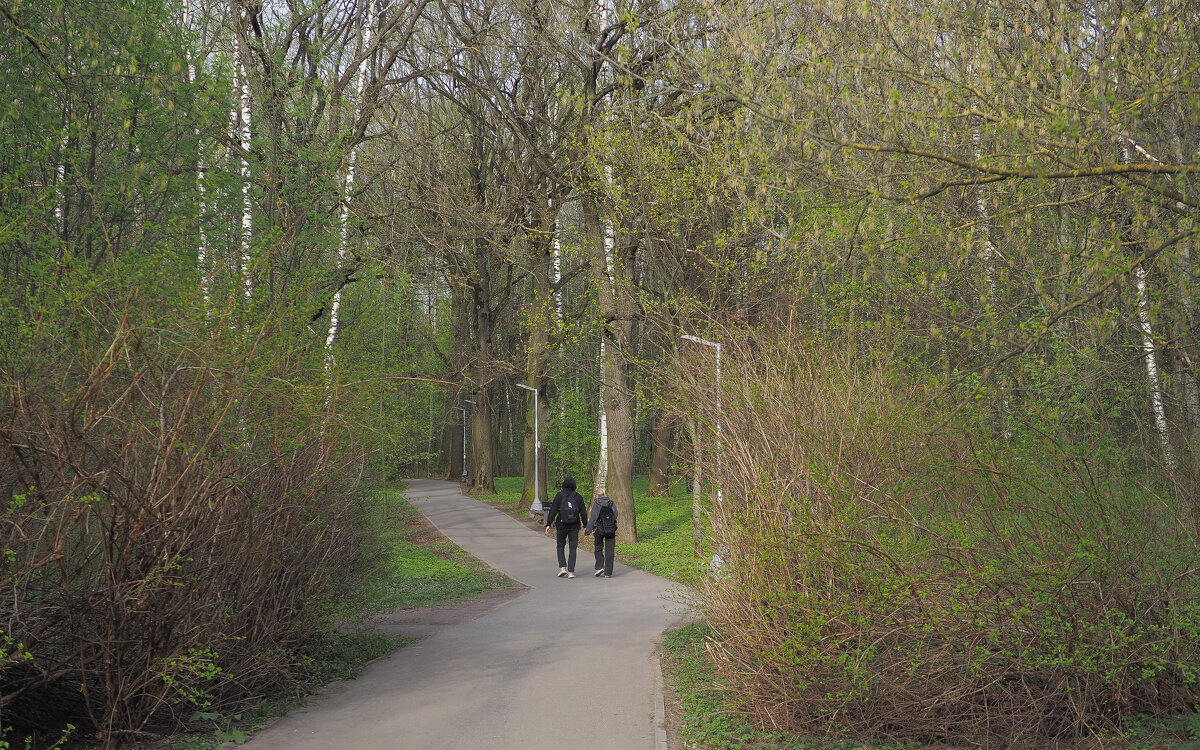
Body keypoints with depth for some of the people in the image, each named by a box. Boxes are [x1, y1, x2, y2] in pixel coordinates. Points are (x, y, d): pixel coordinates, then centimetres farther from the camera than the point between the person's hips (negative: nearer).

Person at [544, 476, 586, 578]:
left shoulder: (559, 496, -4)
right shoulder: (578, 497, 1)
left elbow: (553, 511, -8)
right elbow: (583, 513, 1)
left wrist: (548, 525, -8)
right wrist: (585, 526, 9)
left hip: (562, 525, -1)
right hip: (574, 527, 1)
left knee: (560, 547, 16)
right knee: (573, 549, 5)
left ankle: (562, 567, -1)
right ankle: (571, 572, -2)